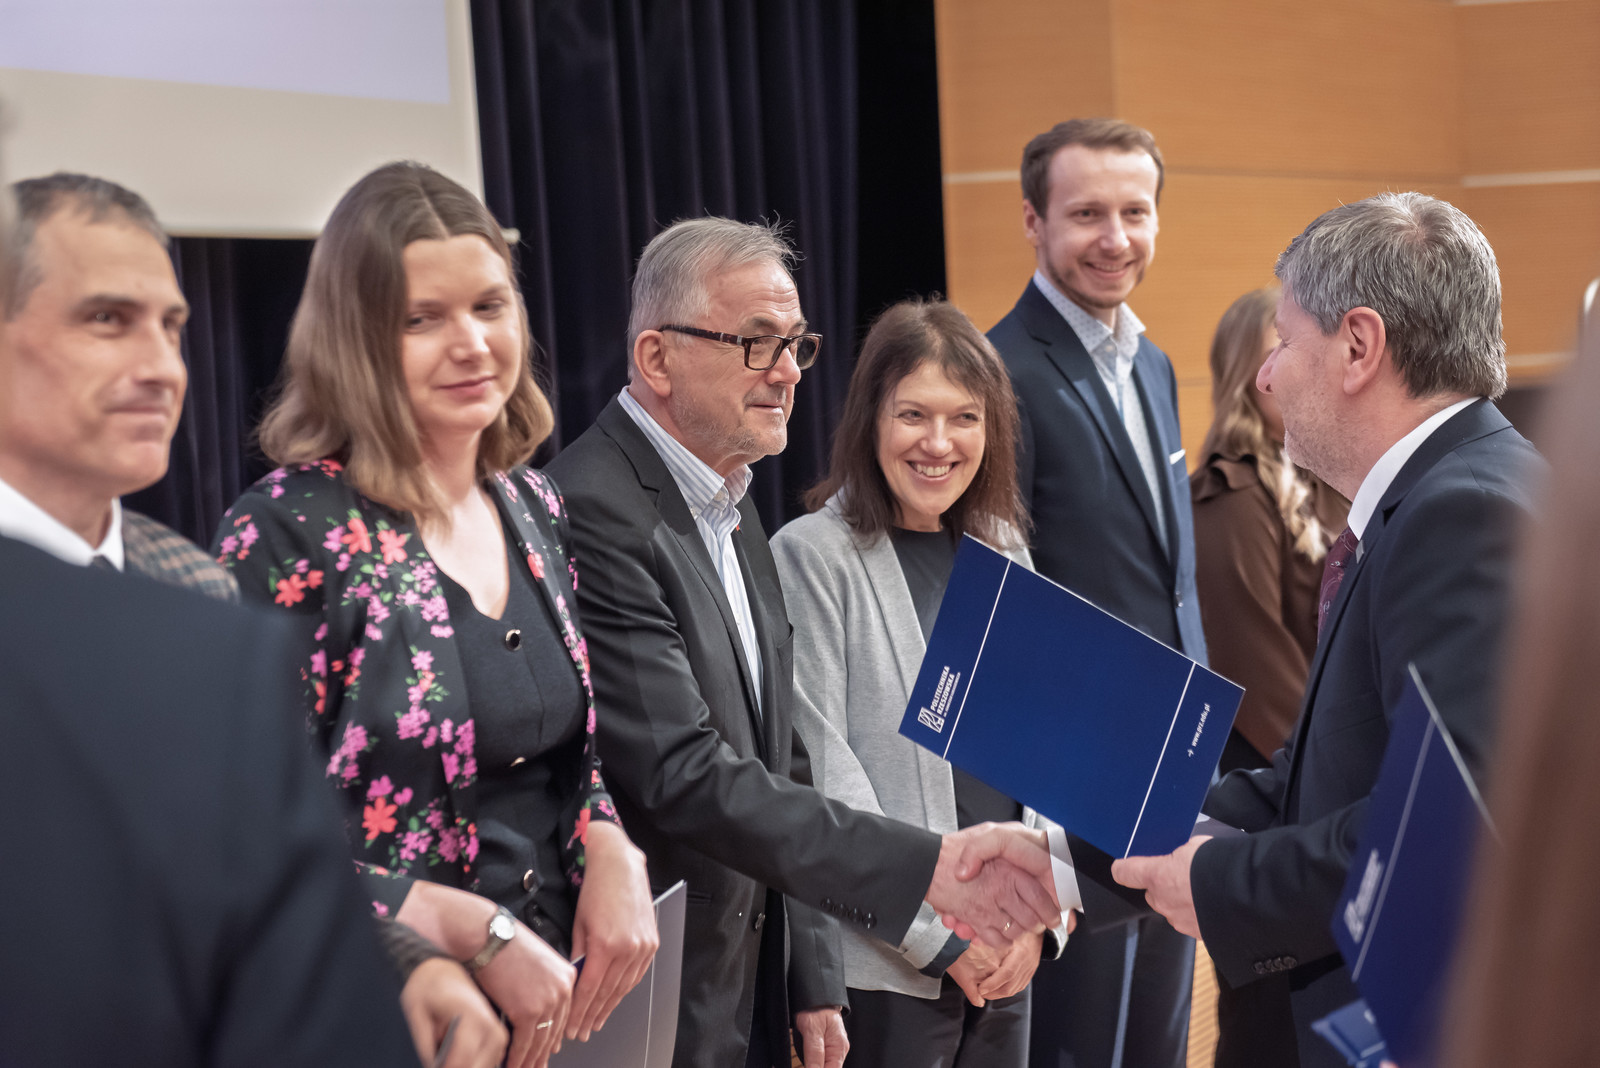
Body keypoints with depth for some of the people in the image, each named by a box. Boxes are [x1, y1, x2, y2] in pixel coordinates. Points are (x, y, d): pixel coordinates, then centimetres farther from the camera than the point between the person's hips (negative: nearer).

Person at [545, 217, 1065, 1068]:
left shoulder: (730, 506, 13)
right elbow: (684, 774, -27)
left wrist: (811, 980, 14)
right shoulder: (594, 512, -20)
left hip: (750, 992, 9)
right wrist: (925, 868, -30)